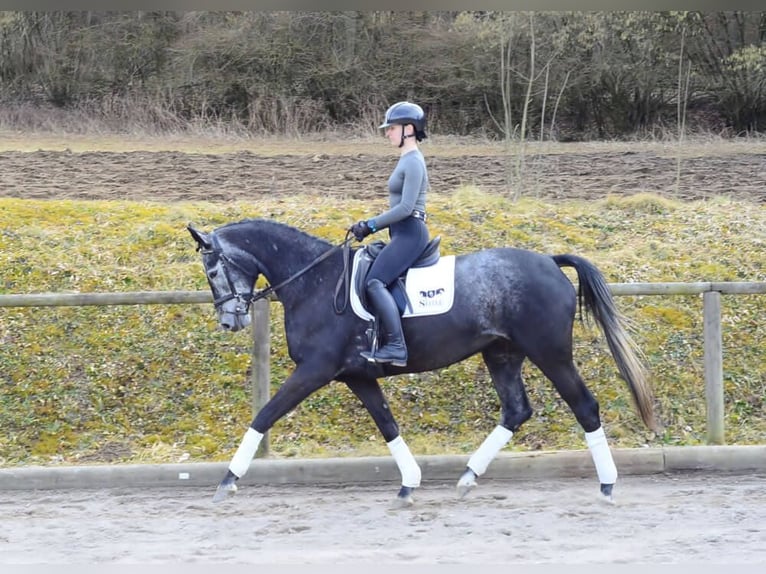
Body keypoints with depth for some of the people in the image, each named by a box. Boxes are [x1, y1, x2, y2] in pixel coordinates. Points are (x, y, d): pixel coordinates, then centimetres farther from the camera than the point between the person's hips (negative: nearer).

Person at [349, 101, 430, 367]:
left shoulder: (413, 162, -13)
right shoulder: (407, 161, 19)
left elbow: (405, 207, -20)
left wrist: (372, 224, -16)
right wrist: (370, 224, 13)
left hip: (410, 234, -11)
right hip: (403, 234, 11)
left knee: (375, 282, -23)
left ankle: (396, 347, -30)